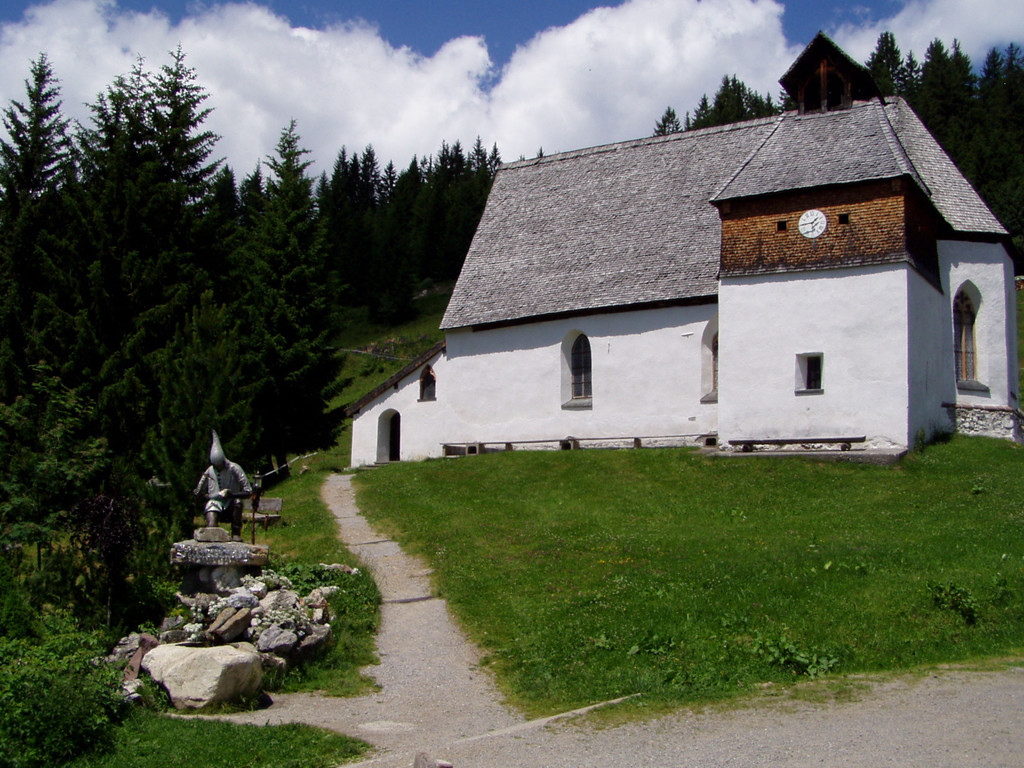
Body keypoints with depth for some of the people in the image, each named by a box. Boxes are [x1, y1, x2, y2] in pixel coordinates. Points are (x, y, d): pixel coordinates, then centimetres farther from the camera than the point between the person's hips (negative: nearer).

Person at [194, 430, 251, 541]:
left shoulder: (234, 469, -5)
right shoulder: (209, 471, 3)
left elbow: (248, 491, -8)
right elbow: (199, 493, 13)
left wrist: (231, 494, -22)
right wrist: (210, 496, -6)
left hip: (230, 502, 0)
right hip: (214, 503, 1)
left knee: (237, 502, -37)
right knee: (211, 527, -30)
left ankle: (236, 534, -27)